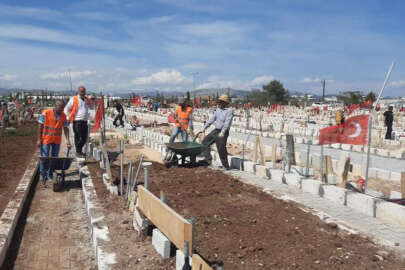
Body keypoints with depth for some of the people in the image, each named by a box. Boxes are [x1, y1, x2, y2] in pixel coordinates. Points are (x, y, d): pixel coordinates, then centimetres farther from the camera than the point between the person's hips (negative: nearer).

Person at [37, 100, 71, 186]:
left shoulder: (63, 116, 1)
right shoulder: (45, 113, -10)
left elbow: (65, 128, 4)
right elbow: (40, 126, -7)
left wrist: (67, 140, -5)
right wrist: (39, 139, -8)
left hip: (57, 140, 4)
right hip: (46, 139, -4)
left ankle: (51, 175, 24)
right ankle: (44, 176, 8)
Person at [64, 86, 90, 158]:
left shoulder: (87, 100, 12)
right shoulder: (73, 99, -2)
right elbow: (66, 109, 4)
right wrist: (69, 118, 1)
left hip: (85, 121, 5)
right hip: (77, 121, -5)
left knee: (84, 138, 6)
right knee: (78, 137, -2)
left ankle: (79, 150, 25)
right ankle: (78, 152, 8)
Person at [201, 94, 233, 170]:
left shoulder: (229, 110, -12)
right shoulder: (218, 110, 11)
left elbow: (227, 122, -23)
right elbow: (212, 119, 15)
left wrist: (222, 132, -34)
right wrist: (204, 128, 12)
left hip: (223, 132, -8)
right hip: (215, 130, 8)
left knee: (221, 148, -8)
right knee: (205, 142, 7)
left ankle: (226, 165, 7)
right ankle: (208, 159, 12)